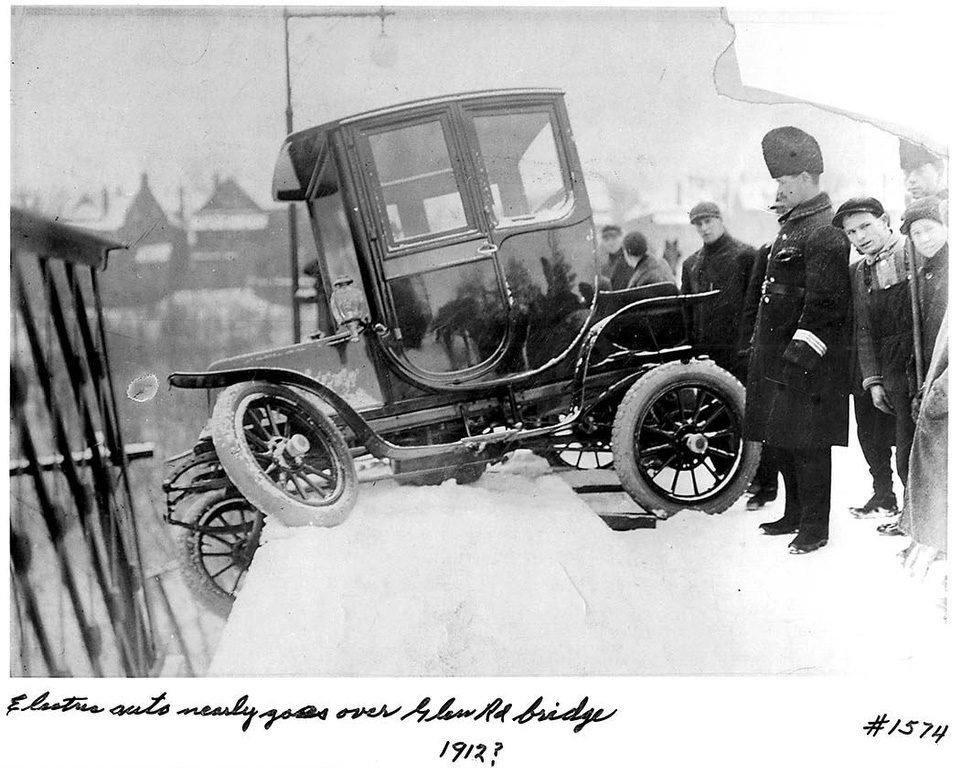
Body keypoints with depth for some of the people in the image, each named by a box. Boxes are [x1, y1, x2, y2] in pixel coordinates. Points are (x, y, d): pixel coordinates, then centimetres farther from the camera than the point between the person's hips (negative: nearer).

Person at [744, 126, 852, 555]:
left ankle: (815, 528, 6)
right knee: (781, 440, 17)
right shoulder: (792, 226, 16)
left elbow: (825, 302, -21)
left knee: (807, 444, -4)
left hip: (808, 363, -10)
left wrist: (801, 351, -23)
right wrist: (761, 351, 21)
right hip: (778, 357, 10)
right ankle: (795, 514, 31)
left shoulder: (824, 233, -15)